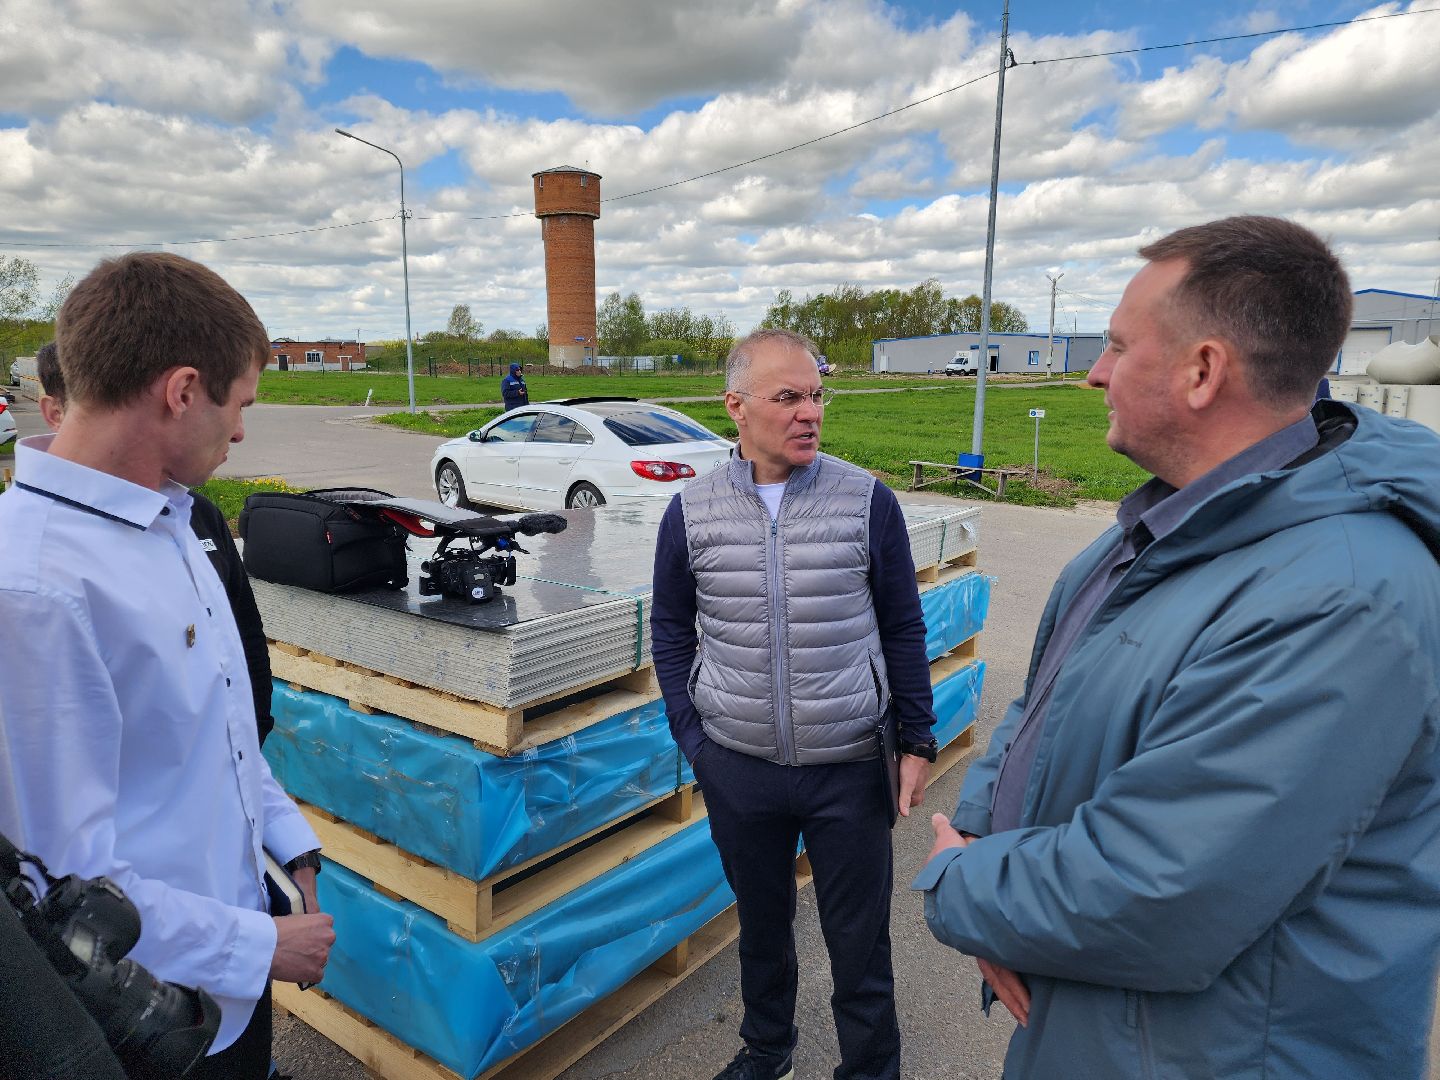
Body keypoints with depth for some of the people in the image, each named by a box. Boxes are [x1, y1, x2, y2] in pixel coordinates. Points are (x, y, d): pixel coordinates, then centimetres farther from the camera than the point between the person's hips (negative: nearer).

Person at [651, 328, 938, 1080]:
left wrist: (917, 740, 0)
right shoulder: (692, 510, -5)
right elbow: (670, 628, 5)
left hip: (849, 766, -1)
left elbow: (903, 628, -1)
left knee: (859, 938, 13)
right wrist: (690, 735, 1)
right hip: (737, 767, 2)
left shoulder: (867, 500, -9)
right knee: (761, 922, 23)